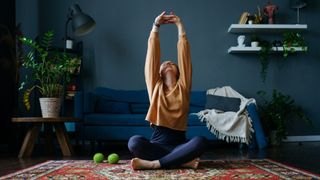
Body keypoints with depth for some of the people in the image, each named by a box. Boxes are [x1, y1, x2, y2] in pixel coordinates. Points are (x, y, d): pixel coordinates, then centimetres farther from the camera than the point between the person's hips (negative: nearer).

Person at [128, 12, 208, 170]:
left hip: (179, 144, 0)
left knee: (200, 141, -31)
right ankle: (182, 161, -26)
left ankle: (152, 163, -31)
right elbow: (152, 55, 8)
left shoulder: (183, 86, 12)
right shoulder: (156, 87, 12)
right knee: (134, 142, -31)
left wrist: (180, 26, 14)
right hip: (157, 143, 0)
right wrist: (156, 26, 9)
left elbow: (184, 54, 10)